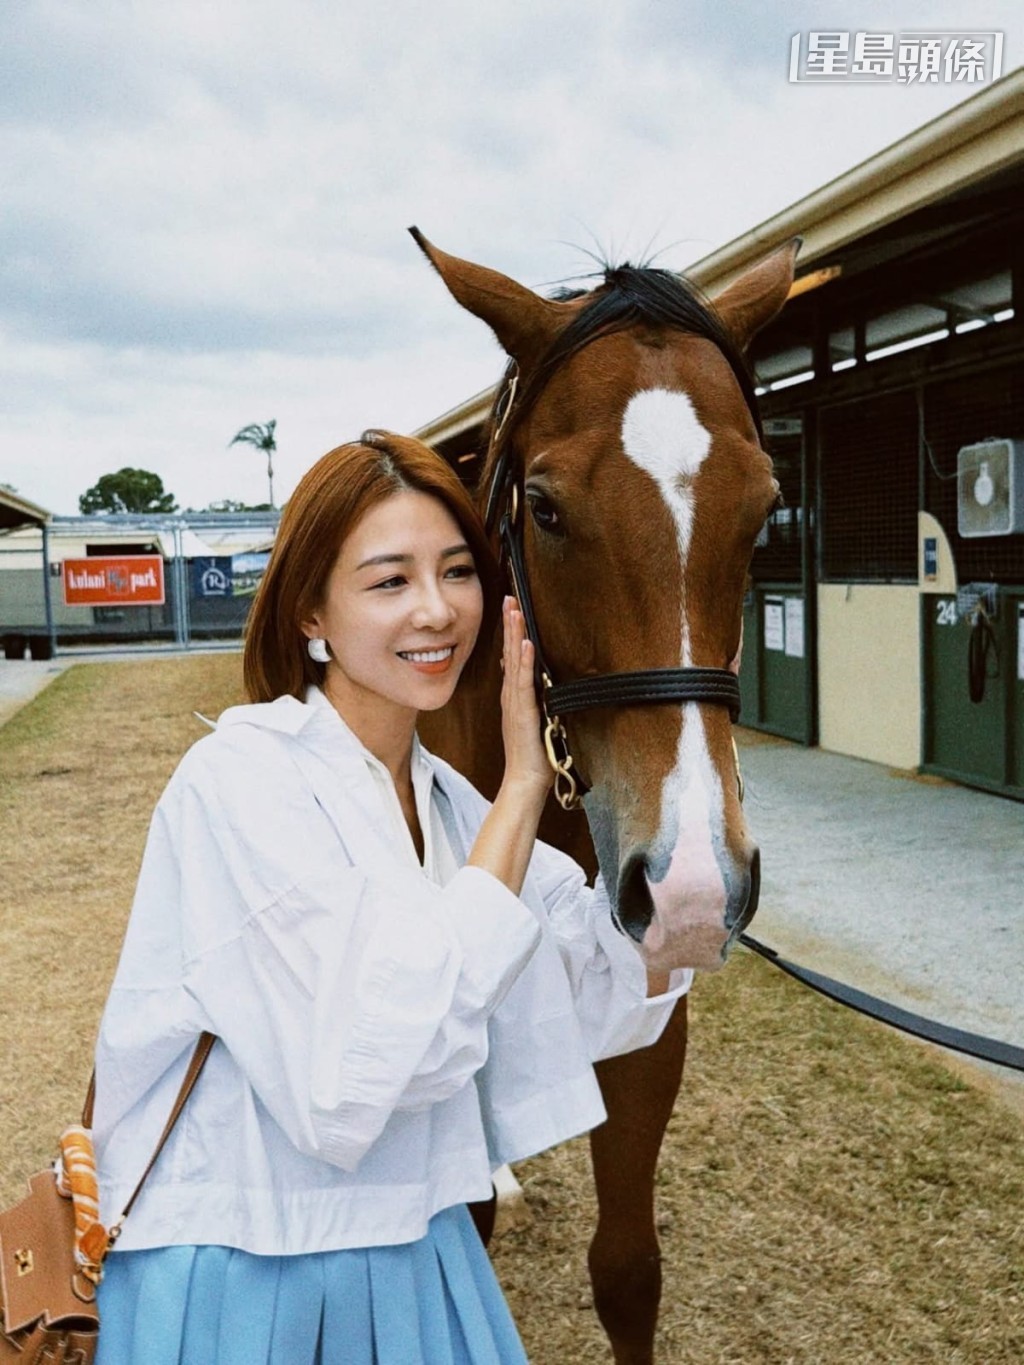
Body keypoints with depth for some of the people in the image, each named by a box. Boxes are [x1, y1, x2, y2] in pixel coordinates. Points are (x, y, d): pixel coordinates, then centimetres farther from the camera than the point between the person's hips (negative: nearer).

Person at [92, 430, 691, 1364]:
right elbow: (368, 1069, -28)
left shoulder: (446, 799, 2)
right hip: (243, 1281, -6)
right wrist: (520, 790, -24)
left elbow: (609, 1005, -2)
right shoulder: (241, 778, -20)